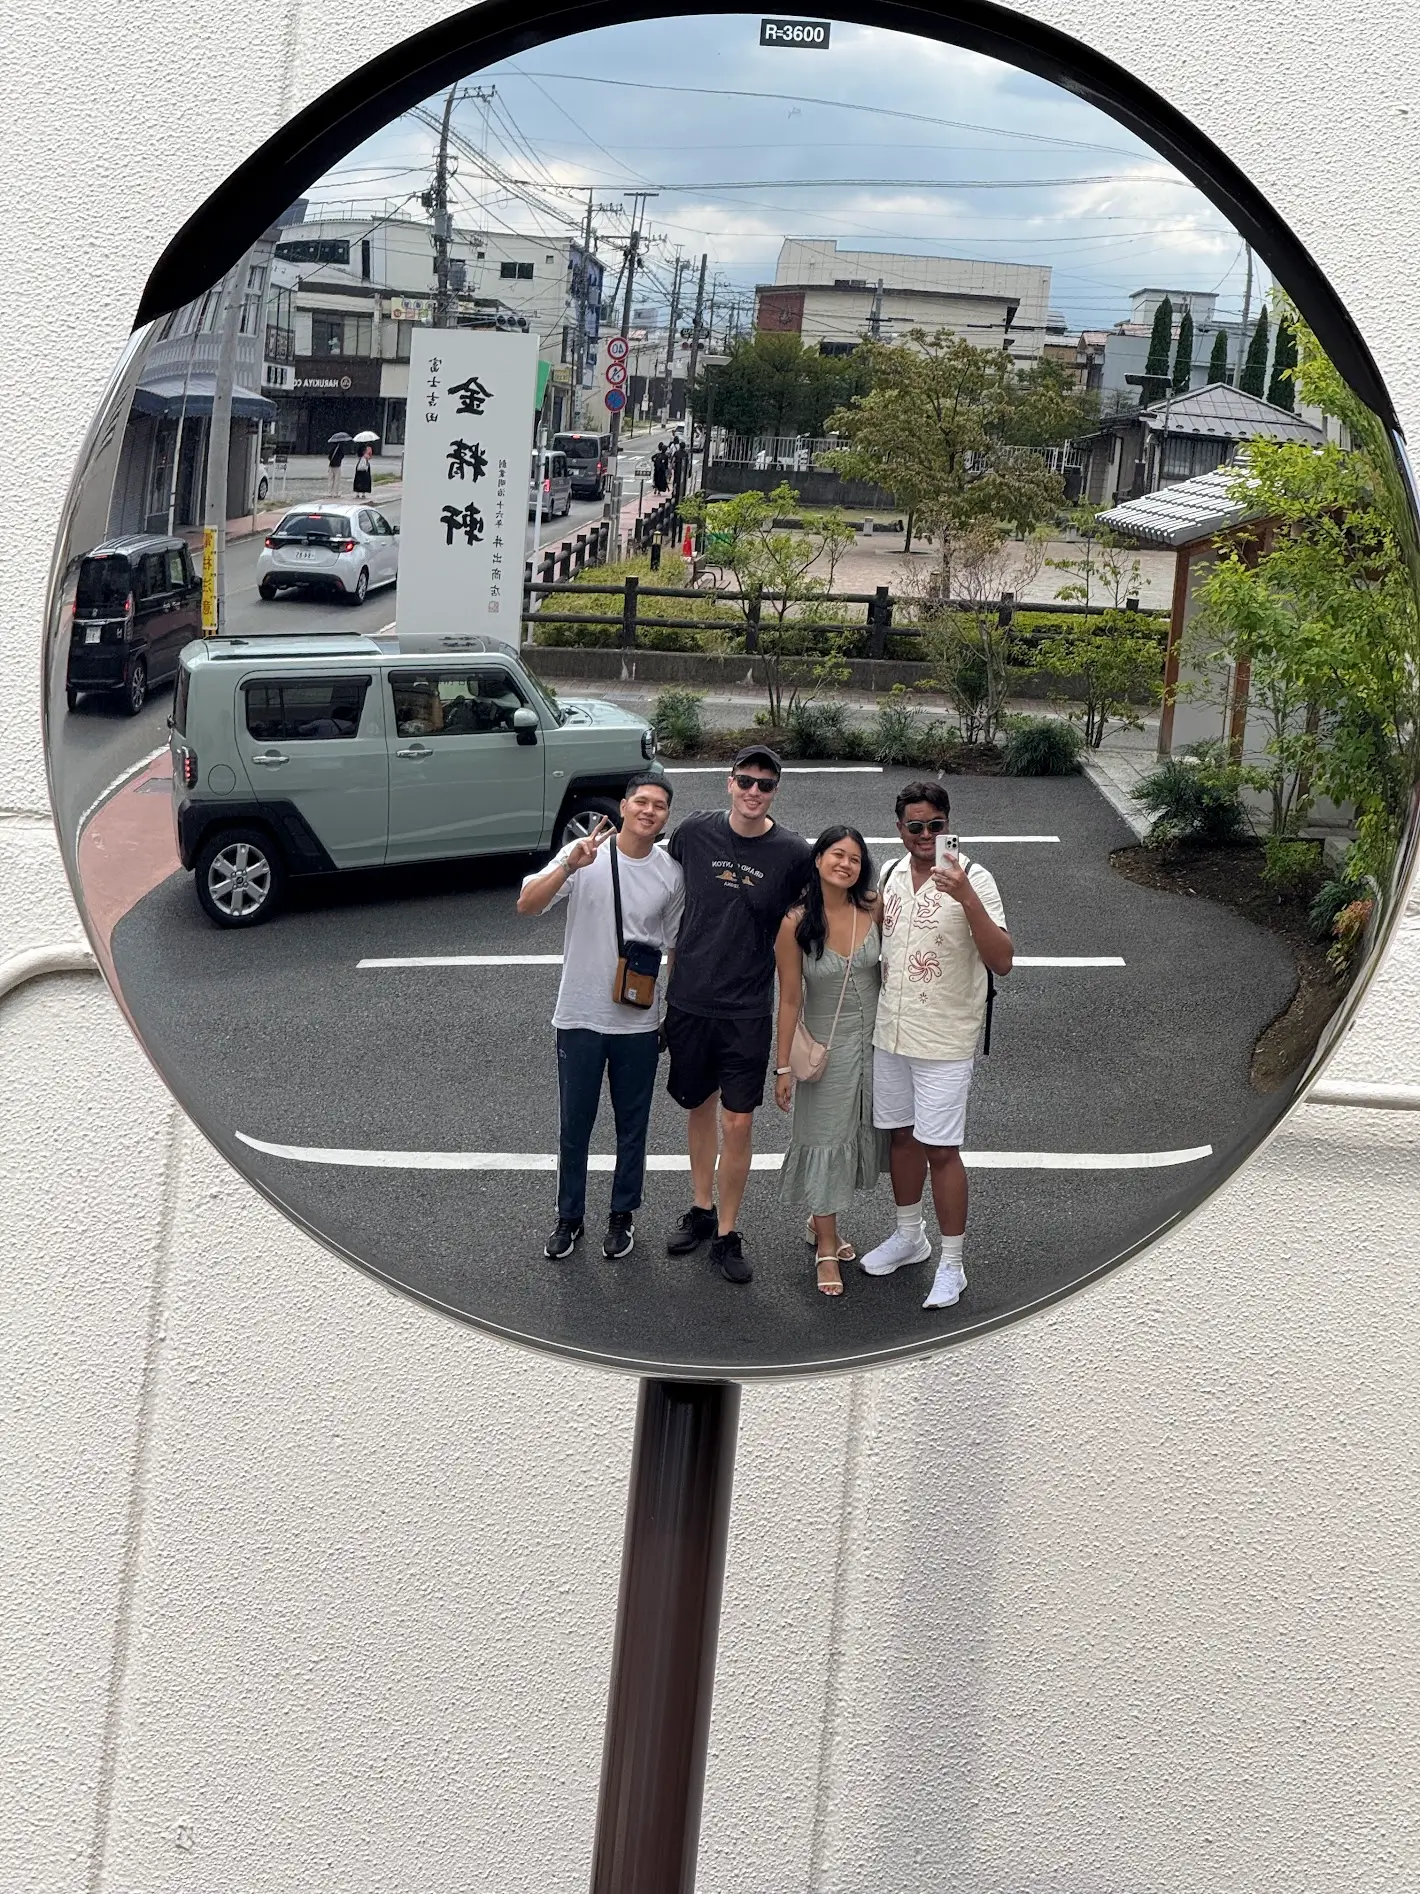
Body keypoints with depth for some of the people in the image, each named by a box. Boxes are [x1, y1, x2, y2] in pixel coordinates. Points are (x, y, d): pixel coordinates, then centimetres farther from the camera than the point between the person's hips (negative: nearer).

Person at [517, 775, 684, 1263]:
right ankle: (569, 1218, 26)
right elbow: (527, 904, -19)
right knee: (574, 1126, 10)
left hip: (640, 1023, 2)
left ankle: (622, 1215, 30)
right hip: (580, 1017, -2)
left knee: (632, 1127, 14)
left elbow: (675, 947, 9)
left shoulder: (671, 874, -1)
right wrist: (571, 866, -34)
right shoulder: (585, 855, -9)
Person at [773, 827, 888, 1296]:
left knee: (862, 1132, 15)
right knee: (825, 1139, 6)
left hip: (876, 1041, 3)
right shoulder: (796, 924, -15)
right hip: (827, 1044, -3)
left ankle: (821, 1220, 38)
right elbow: (789, 1000, -10)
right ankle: (826, 1248, 19)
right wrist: (783, 1066, -8)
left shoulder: (875, 910, -8)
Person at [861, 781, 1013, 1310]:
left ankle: (951, 1265, 9)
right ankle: (909, 1236, 36)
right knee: (901, 1135, 18)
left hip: (944, 1042, -6)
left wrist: (966, 897, -35)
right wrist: (877, 1014, 19)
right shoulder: (892, 874, 5)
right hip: (891, 1032, 6)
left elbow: (1002, 962, -25)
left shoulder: (972, 879, -15)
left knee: (941, 1149, -3)